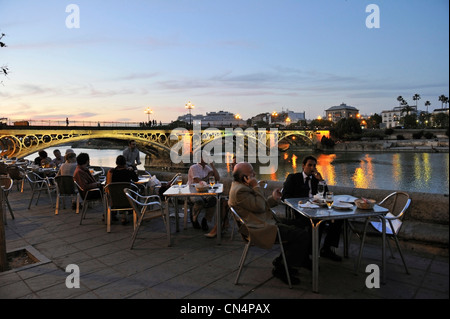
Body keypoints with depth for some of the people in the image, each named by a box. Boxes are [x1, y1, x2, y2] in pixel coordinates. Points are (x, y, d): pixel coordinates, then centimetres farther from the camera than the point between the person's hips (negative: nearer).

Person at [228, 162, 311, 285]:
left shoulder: (242, 186, 14)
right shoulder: (239, 190, -20)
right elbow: (259, 207, -22)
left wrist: (273, 198, 9)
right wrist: (256, 187, -16)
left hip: (267, 221, 12)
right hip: (262, 229, -12)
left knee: (299, 225, 18)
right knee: (303, 235, -15)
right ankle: (281, 269, -2)